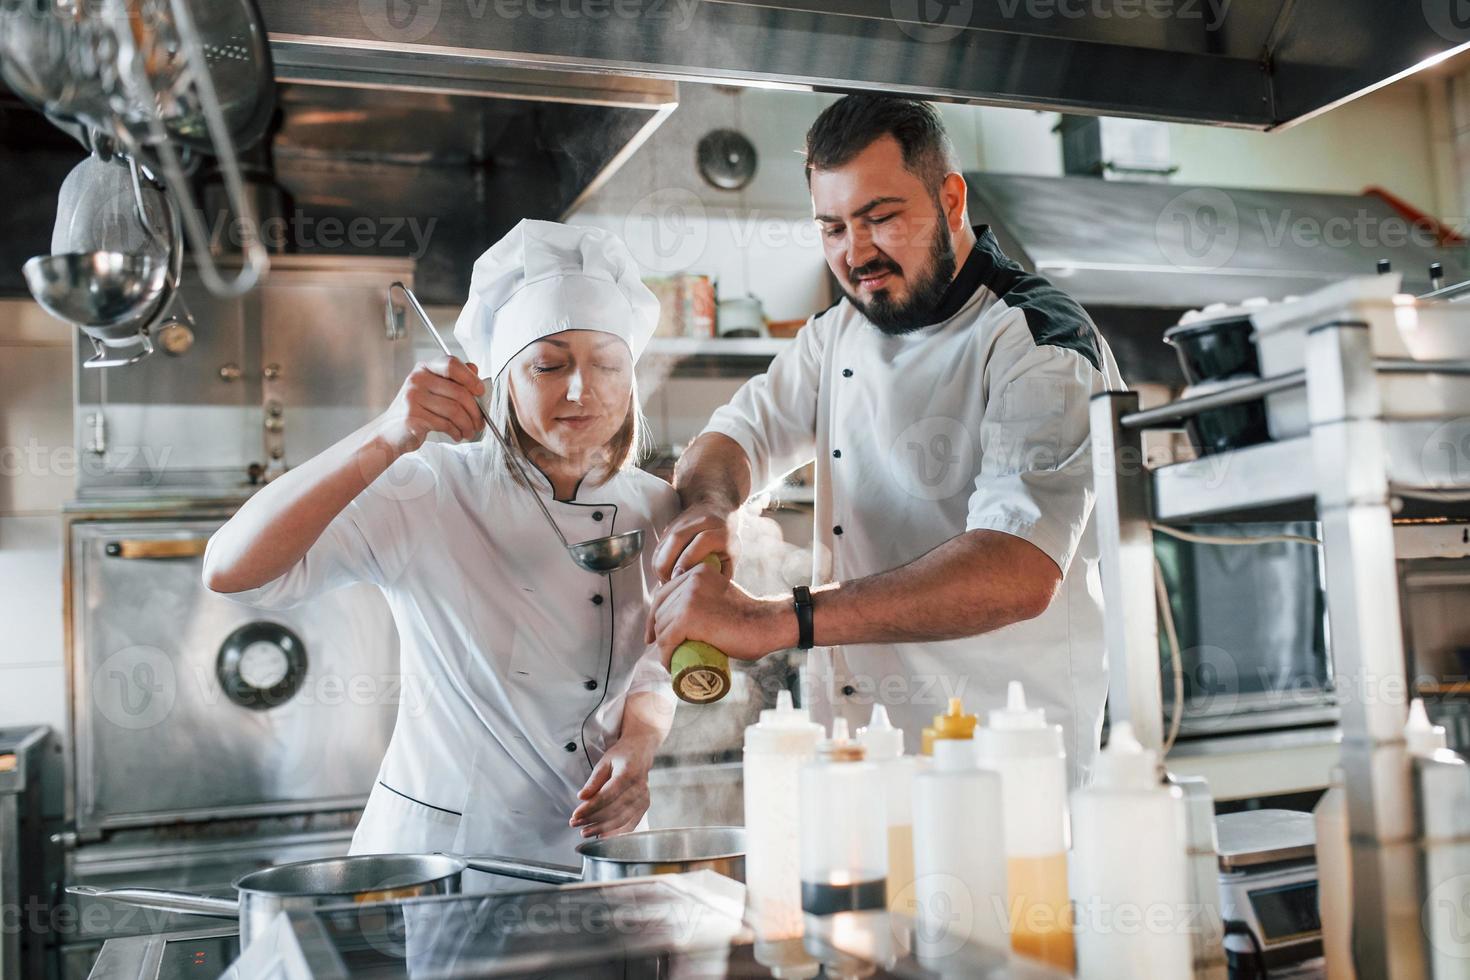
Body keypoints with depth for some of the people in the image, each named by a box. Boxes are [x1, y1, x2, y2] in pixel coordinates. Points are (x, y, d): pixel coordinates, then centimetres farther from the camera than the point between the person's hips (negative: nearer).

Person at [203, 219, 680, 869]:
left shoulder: (657, 511, 1)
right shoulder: (429, 491, -12)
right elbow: (231, 571, -23)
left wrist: (637, 747, -7)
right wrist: (388, 438, -31)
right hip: (432, 854, -3)